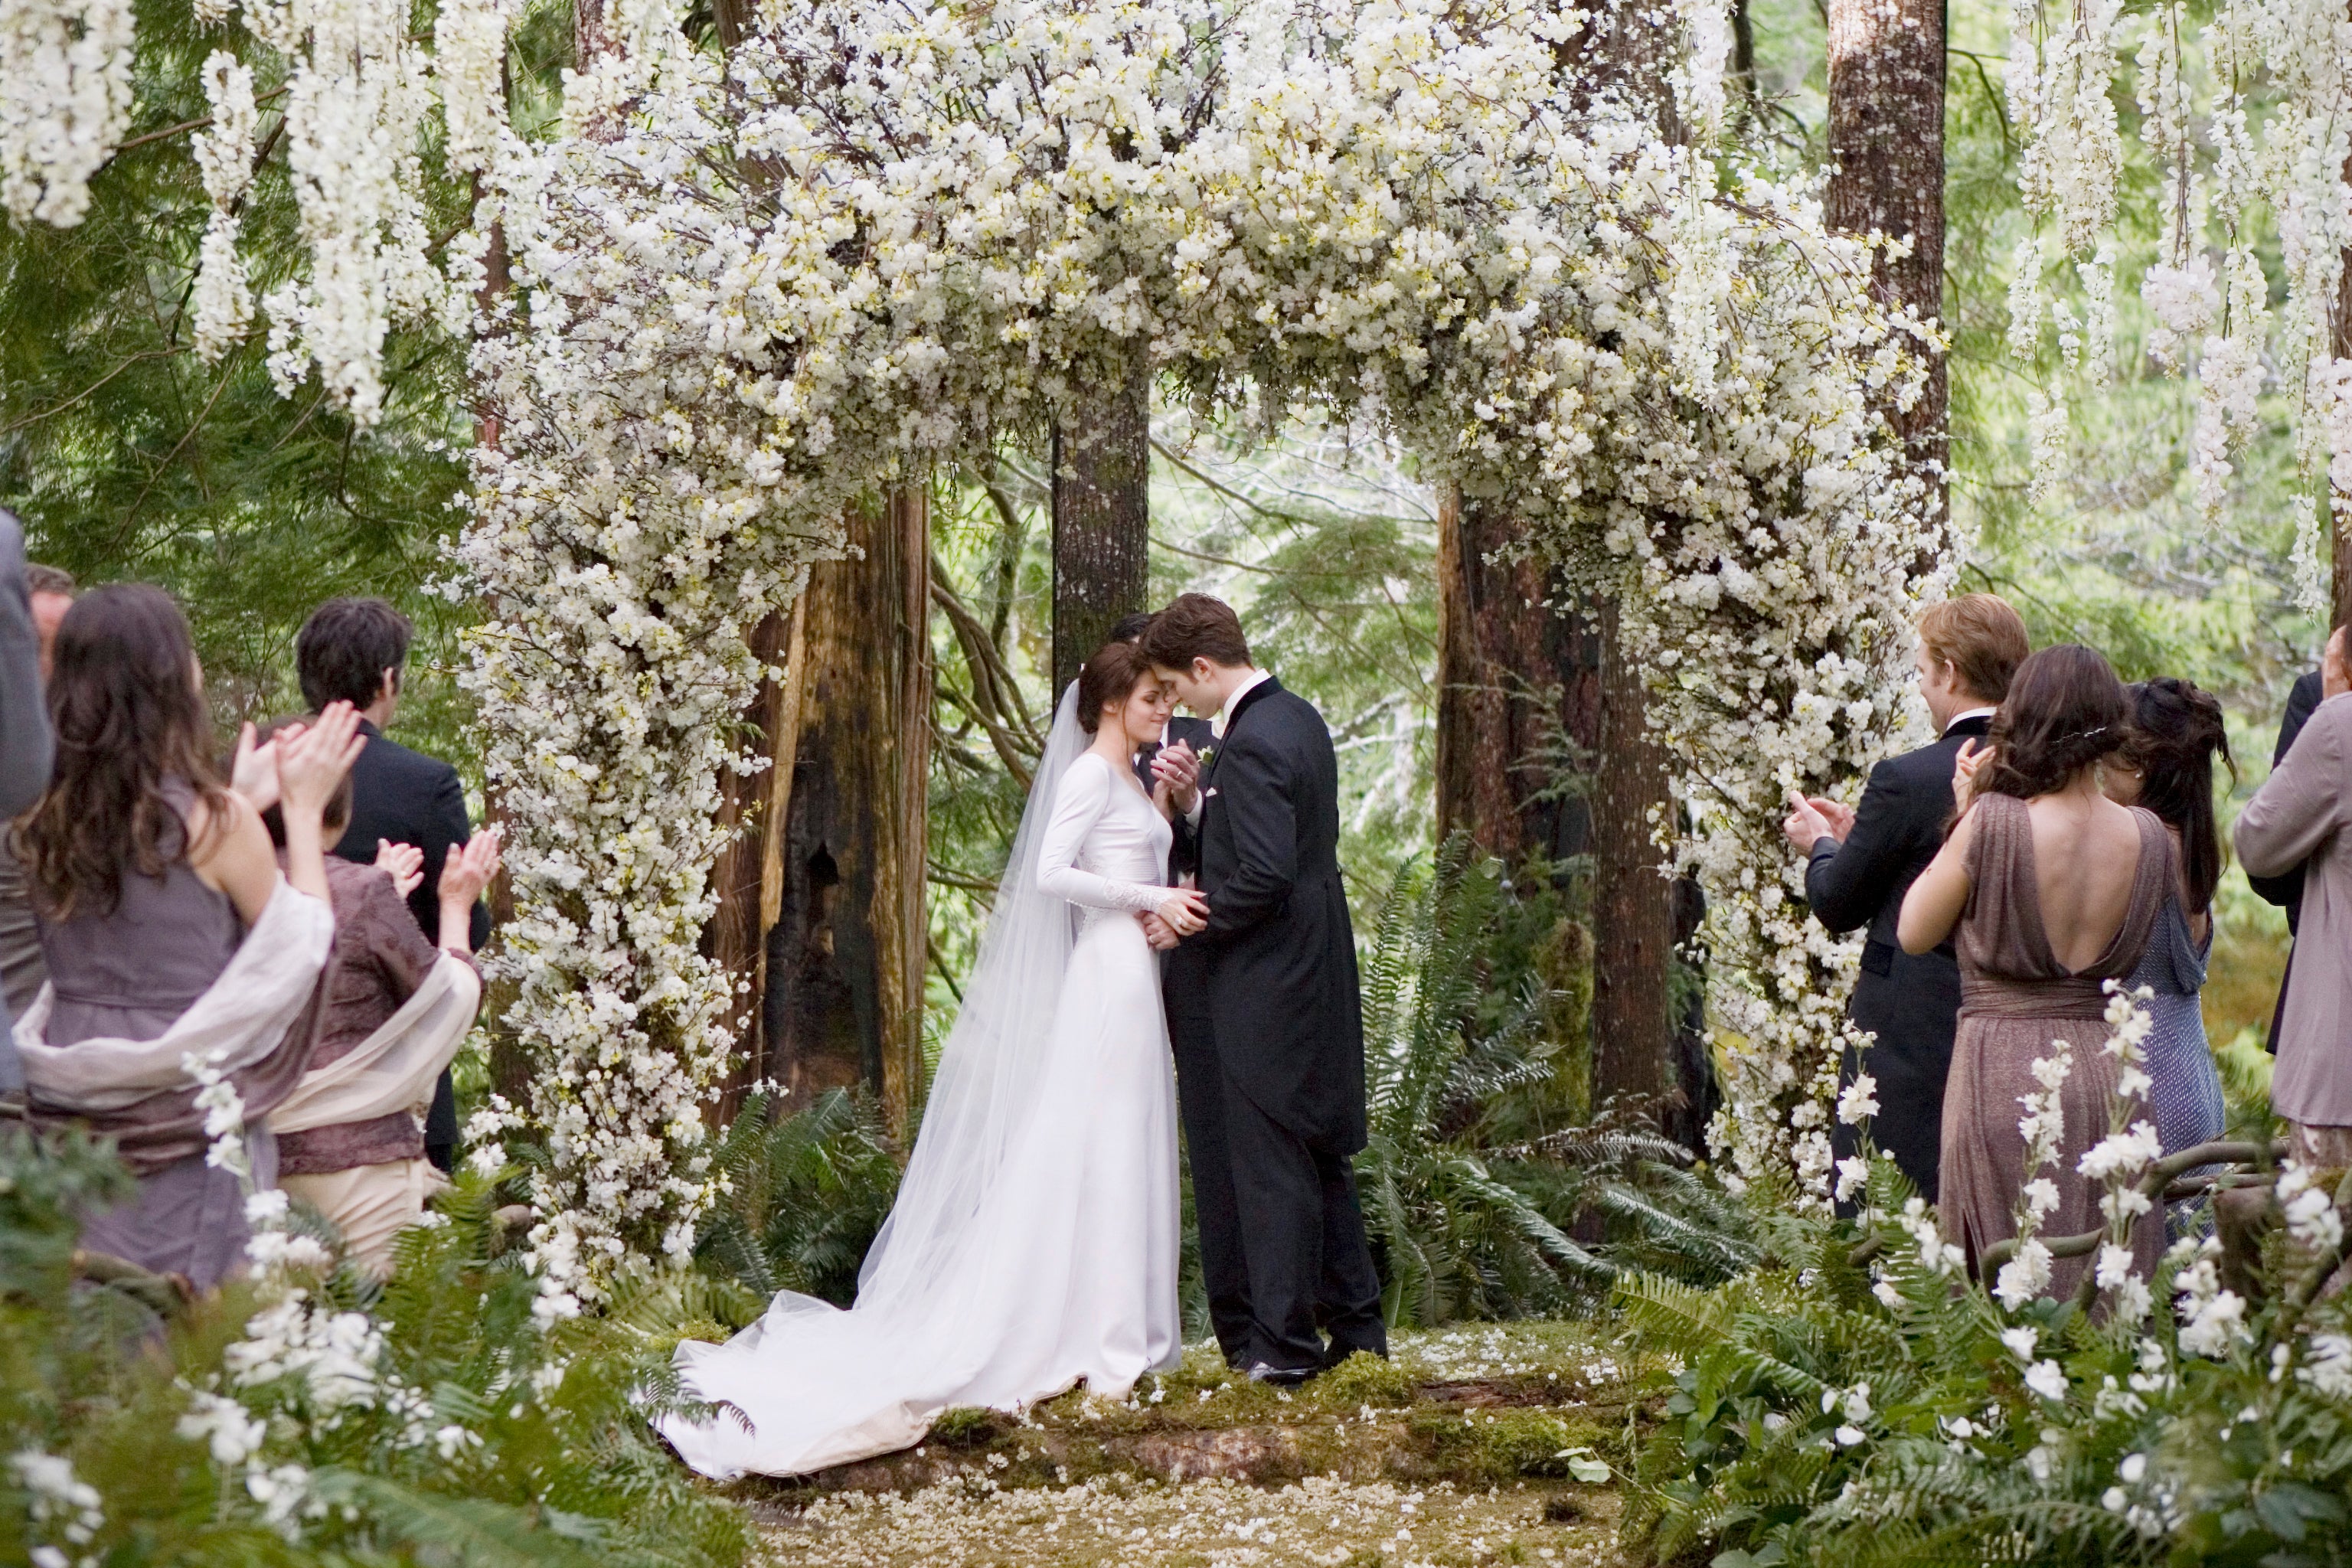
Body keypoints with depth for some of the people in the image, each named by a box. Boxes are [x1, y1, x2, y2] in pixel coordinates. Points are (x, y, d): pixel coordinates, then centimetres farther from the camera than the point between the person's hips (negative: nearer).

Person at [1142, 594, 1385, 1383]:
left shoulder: (1252, 744, -20)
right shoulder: (1298, 718, 10)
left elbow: (1265, 874, -26)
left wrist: (1190, 923, -13)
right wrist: (1198, 803, 4)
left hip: (1262, 984, -10)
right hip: (1314, 973, 10)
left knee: (1267, 1161, -3)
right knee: (1320, 1154, 16)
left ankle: (1286, 1342, 1)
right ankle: (1356, 1324, 22)